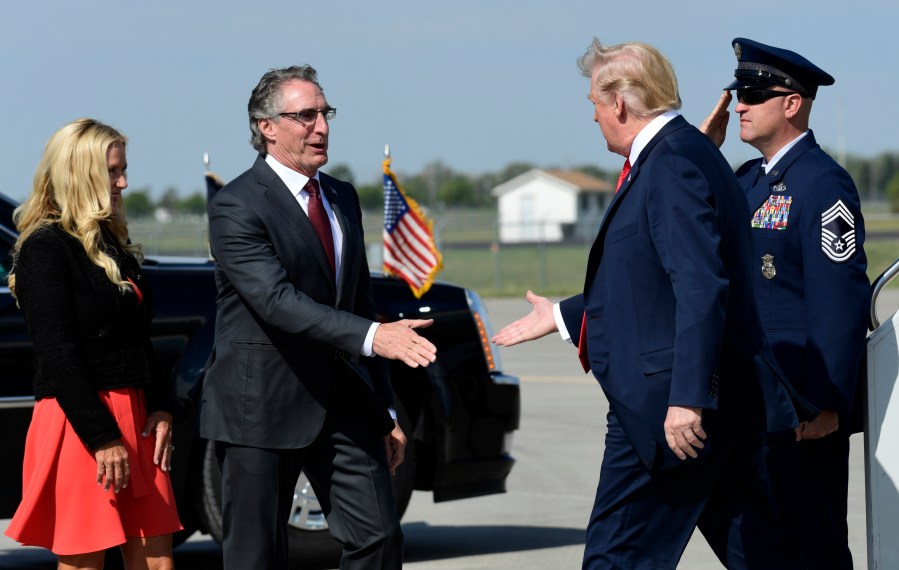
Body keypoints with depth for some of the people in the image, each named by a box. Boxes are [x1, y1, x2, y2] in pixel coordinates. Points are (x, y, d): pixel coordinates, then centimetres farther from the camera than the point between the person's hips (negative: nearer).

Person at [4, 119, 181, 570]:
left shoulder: (113, 245, 16)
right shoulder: (45, 248, -9)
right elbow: (58, 354, -15)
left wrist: (159, 409, 5)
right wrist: (103, 438, -19)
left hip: (135, 417, 8)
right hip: (80, 425, -8)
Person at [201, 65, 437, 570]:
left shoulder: (342, 199, 13)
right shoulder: (236, 207, -11)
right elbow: (277, 301, -25)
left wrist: (384, 412, 17)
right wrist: (372, 336, -36)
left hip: (344, 404, 6)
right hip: (263, 407, -6)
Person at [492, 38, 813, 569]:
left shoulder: (673, 165, -15)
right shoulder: (680, 155, 18)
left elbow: (701, 287, -24)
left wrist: (686, 398, -29)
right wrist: (562, 316, 34)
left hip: (667, 407, -10)